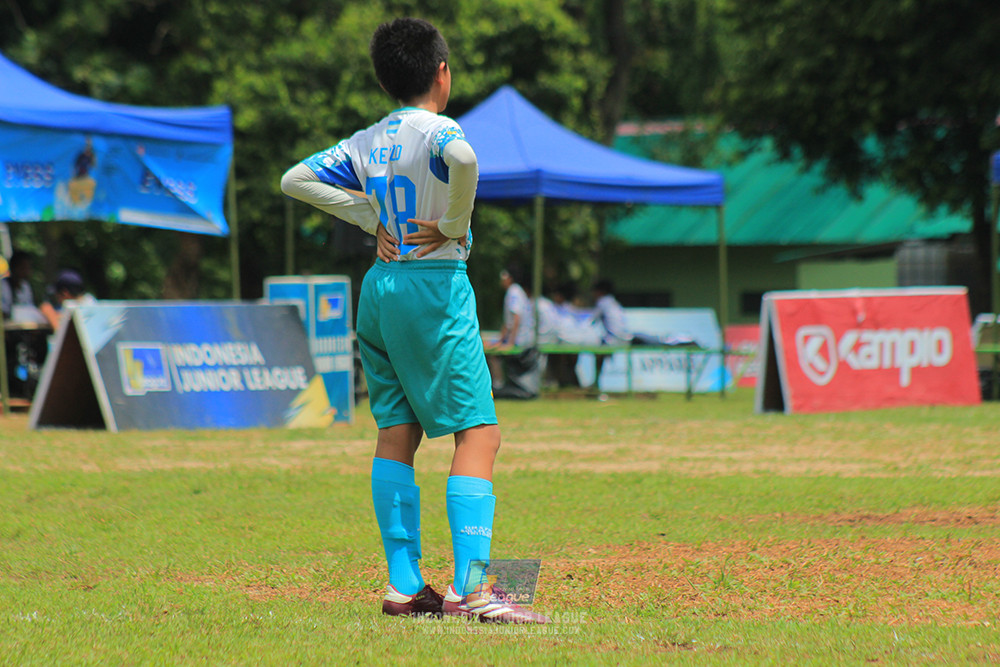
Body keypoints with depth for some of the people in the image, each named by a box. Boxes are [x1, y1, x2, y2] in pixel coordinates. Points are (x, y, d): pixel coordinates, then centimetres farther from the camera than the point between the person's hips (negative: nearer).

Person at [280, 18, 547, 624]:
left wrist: (370, 216, 10)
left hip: (379, 288, 8)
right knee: (479, 433, -7)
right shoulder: (437, 129, -10)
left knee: (396, 434, 11)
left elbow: (296, 179, 13)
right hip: (437, 284, -7)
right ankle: (470, 586, -18)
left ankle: (404, 585, 10)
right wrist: (453, 226, -17)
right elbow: (461, 158, -33)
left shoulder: (366, 142, 10)